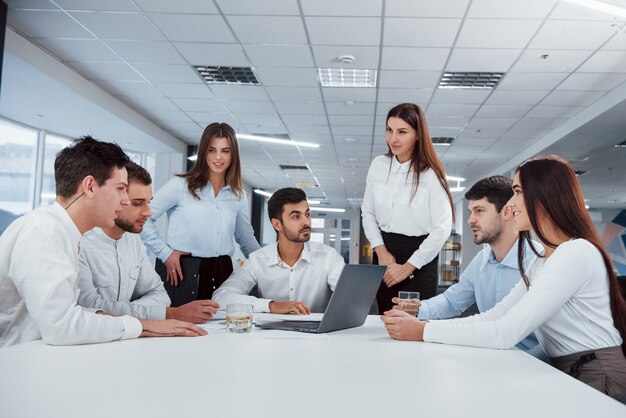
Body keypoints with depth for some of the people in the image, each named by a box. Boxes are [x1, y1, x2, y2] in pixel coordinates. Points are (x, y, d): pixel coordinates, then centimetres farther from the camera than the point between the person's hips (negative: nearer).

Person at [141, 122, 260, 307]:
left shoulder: (238, 195, 12)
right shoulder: (181, 185, -2)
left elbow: (247, 239, 22)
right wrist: (165, 253, -5)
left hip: (222, 273, 4)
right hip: (182, 271, -3)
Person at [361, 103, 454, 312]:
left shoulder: (430, 174, -11)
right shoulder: (378, 165, 2)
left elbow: (442, 228, -13)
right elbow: (367, 212, 9)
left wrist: (407, 267, -12)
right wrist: (381, 250, -5)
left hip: (419, 260, -4)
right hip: (384, 252, 4)